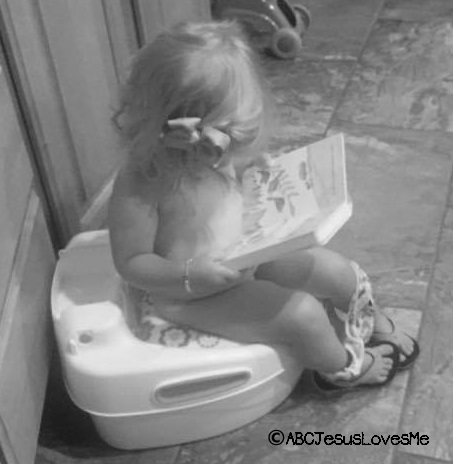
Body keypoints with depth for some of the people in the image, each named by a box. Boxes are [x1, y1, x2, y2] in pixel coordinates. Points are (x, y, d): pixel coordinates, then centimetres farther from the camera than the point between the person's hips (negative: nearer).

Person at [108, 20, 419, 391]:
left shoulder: (226, 151, -10)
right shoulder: (139, 186, -32)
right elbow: (131, 264, -23)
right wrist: (190, 275, -35)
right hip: (193, 295, -7)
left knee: (341, 273, 6)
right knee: (302, 315, -17)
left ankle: (375, 324, 39)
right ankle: (343, 369, 16)